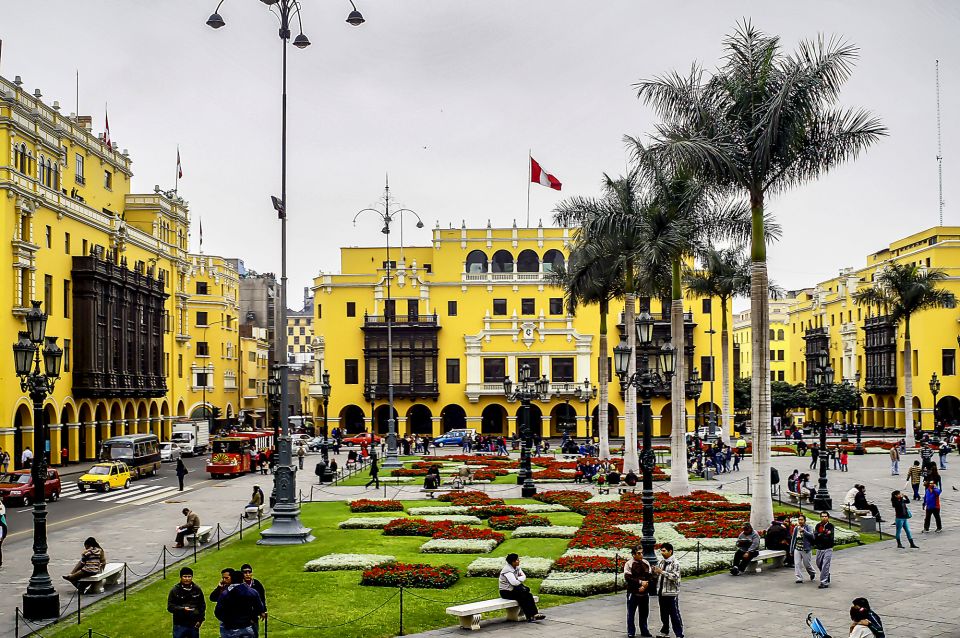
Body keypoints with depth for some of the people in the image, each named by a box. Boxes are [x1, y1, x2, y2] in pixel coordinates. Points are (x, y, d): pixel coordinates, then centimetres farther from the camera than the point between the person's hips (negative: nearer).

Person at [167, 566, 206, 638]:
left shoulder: (197, 589, 3)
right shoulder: (175, 590, -5)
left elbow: (202, 605, 9)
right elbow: (170, 607, -7)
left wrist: (200, 620, 1)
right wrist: (182, 609, -23)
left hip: (194, 625, 3)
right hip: (180, 625, -3)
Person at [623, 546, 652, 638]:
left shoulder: (646, 563, 6)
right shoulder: (629, 564, -8)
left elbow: (649, 577, 5)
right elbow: (627, 578, -15)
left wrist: (644, 586, -11)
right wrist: (640, 582, -17)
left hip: (644, 592, 5)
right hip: (633, 592, -4)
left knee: (644, 613, 14)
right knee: (631, 613, 2)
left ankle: (644, 630, 28)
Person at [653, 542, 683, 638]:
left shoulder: (675, 563, -12)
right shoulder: (660, 561, 9)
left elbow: (675, 576, -21)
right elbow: (658, 575, 20)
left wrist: (662, 572, -24)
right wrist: (655, 572, -3)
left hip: (671, 593, -7)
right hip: (661, 592, 7)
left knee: (674, 614, -2)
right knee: (663, 613, 17)